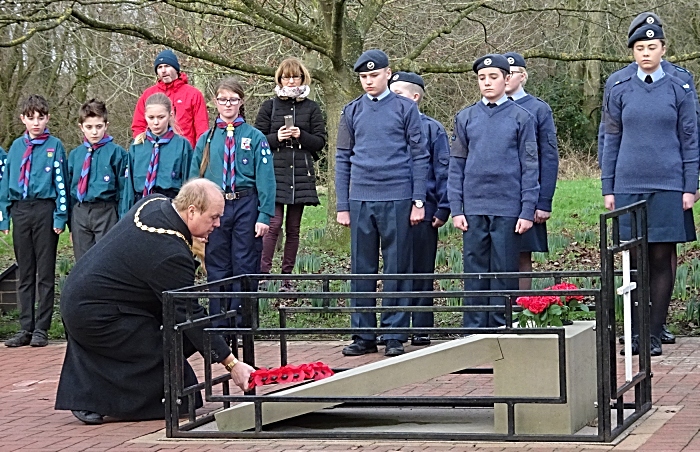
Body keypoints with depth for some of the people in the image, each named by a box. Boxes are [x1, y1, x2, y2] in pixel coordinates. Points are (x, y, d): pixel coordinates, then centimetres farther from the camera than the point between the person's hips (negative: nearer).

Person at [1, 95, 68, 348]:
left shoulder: (54, 146, 0)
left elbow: (61, 182, -3)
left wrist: (60, 216, -9)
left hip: (44, 210, -4)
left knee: (45, 273, 1)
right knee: (24, 274, 8)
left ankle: (41, 329, 5)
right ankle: (26, 329, 12)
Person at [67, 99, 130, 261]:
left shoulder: (116, 152, -3)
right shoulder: (74, 155, 10)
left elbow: (124, 188, -4)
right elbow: (70, 188, 16)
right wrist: (70, 223, 15)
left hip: (106, 212, -4)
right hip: (80, 213, 4)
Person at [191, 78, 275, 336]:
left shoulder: (255, 137, 2)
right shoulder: (206, 140, 10)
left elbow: (265, 178, -4)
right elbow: (194, 179, 11)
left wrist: (265, 215, -12)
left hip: (245, 206, -3)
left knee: (245, 267, 1)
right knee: (217, 269, 7)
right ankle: (218, 323, 14)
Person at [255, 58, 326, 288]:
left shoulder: (311, 108, 10)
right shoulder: (269, 106, 8)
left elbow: (320, 141, 7)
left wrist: (301, 136, -11)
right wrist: (276, 138, -12)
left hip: (301, 174, 2)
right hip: (274, 173, -2)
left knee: (293, 228, 5)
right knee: (274, 223, -13)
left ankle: (287, 276, 9)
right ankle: (263, 272, -13)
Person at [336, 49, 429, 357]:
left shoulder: (405, 109, 3)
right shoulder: (352, 112, 9)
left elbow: (419, 156, 2)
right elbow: (343, 159, 11)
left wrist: (418, 201, -4)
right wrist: (342, 206, 6)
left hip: (397, 200, -3)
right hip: (361, 201, 3)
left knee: (397, 269, 2)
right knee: (361, 269, 5)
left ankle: (395, 335, 8)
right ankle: (364, 335, 12)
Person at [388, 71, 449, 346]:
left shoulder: (431, 128, 0)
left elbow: (443, 170, -1)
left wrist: (443, 209, -7)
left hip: (422, 210, -3)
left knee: (421, 271, 3)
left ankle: (422, 329, 9)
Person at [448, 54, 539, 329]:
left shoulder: (521, 118, 4)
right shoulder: (466, 118, 9)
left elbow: (530, 168, 3)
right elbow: (456, 165, 9)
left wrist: (528, 211, -4)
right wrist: (456, 209, 2)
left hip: (508, 210, -2)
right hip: (474, 210, 2)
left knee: (505, 273, 1)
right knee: (475, 272, 3)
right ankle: (474, 330, 8)